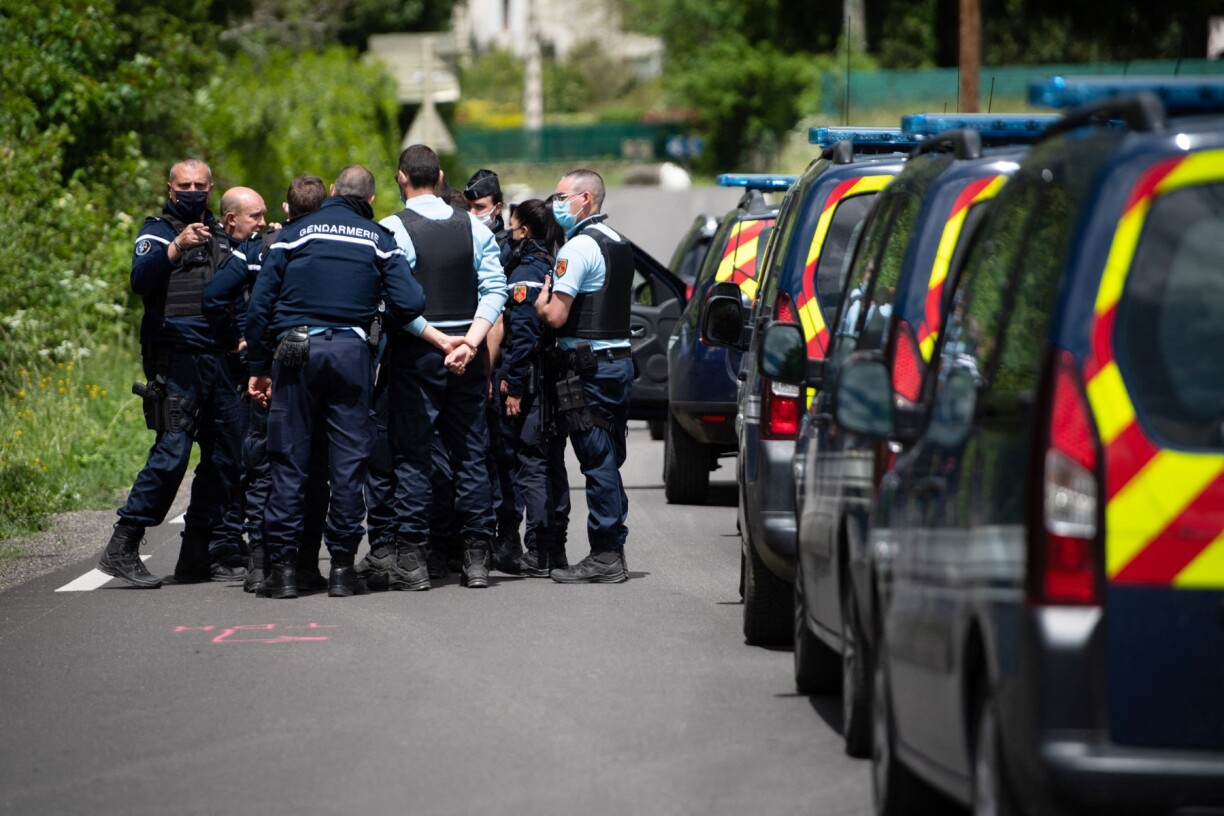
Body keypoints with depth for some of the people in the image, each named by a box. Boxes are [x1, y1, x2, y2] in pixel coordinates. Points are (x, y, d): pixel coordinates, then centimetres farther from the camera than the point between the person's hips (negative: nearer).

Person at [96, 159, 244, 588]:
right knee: (171, 452, -16)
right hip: (176, 356, -7)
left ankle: (195, 557, 11)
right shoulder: (157, 231, 4)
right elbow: (141, 279, -17)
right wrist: (176, 247, -31)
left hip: (220, 358, 7)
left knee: (224, 457, 4)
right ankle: (121, 548, -15)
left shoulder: (221, 234, 22)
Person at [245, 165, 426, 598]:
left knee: (289, 460, 3)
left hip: (296, 351, 0)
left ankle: (283, 566, 0)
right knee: (349, 460, 5)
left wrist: (258, 367, 8)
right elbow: (409, 303, -3)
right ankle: (342, 566, 4)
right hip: (352, 351, 0)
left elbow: (260, 303, 3)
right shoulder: (378, 240, 8)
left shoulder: (295, 233, 7)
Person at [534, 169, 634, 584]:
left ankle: (604, 557, -6)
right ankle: (613, 552, 14)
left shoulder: (579, 247, -13)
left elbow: (556, 317, -18)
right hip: (619, 358, 9)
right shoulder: (618, 244, 17)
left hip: (590, 365, -9)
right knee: (609, 461, 12)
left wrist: (540, 304, 3)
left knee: (597, 461, -7)